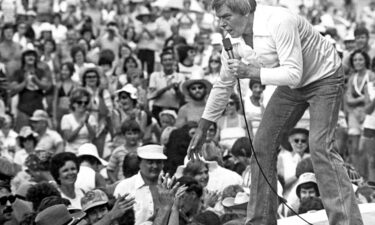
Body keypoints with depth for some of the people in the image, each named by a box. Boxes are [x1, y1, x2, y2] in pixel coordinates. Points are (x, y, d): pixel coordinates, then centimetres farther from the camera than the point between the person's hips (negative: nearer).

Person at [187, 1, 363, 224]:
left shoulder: (278, 22, -32)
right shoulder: (234, 40, -7)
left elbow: (293, 74, -34)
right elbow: (223, 86, 6)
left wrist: (251, 72, -36)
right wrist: (201, 130, 9)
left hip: (324, 77, -8)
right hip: (292, 86, 8)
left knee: (320, 145, -23)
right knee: (263, 143, 1)